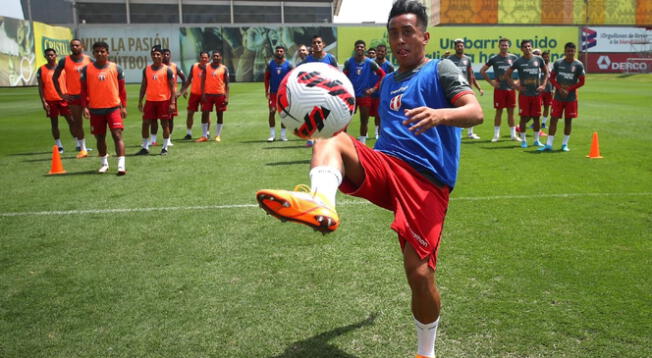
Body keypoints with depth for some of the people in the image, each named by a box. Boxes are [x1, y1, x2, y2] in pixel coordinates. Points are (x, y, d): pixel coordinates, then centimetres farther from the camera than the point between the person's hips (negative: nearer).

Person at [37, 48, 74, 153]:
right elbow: (40, 87, 2)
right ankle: (59, 146, 12)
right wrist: (43, 102, -6)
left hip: (63, 98, 0)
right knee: (54, 123, 5)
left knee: (71, 121, -1)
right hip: (50, 100, 0)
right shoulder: (41, 70, 5)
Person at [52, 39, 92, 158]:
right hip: (73, 96, 1)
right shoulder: (65, 61, 1)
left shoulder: (89, 60, 2)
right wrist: (61, 94, 1)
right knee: (77, 122, 5)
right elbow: (55, 77, 7)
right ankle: (82, 149, 14)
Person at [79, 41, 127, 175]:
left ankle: (121, 165, -15)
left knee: (117, 135, -13)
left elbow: (122, 89, 5)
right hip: (95, 109, 2)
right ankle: (104, 163, 28)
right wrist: (84, 106, -3)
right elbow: (84, 90, 6)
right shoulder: (87, 69, 3)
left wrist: (123, 106, 1)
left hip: (114, 107, -2)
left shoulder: (116, 68, 1)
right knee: (100, 137, 12)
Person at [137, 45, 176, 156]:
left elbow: (172, 87, -5)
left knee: (165, 124, 1)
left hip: (164, 100, -4)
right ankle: (145, 147, 13)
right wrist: (140, 101, 9)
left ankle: (165, 148, 12)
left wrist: (172, 102, -13)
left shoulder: (167, 70, -3)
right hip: (150, 101, 4)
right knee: (145, 123, 3)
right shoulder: (146, 70, 9)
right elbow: (143, 86, 14)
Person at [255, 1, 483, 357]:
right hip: (383, 166, 5)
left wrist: (439, 115, -32)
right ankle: (321, 202, -52)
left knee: (420, 275, -11)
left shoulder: (441, 70, 5)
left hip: (426, 181, -5)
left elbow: (475, 113, -12)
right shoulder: (388, 81, 24)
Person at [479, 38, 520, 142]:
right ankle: (496, 135, 9)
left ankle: (513, 134, 13)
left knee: (511, 112, 6)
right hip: (499, 89, -2)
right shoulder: (494, 58, -1)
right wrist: (491, 82, -2)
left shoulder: (514, 58, 5)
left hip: (510, 88, 2)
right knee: (499, 111, 1)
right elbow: (482, 71, 3)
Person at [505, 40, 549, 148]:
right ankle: (523, 140, 9)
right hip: (524, 94, -2)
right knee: (524, 117, -1)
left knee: (536, 117, 7)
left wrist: (543, 85, 4)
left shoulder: (538, 59, 5)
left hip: (536, 93, 2)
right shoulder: (518, 61, -1)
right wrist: (515, 86, -5)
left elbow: (546, 72, 16)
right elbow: (507, 75, 3)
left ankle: (536, 140, 17)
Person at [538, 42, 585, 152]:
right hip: (558, 97, 1)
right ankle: (549, 144, 0)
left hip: (571, 97, -1)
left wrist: (569, 89, -11)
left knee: (568, 120, 6)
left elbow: (581, 82, -1)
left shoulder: (578, 65, -1)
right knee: (554, 119, -2)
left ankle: (565, 144, 16)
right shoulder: (557, 63, 3)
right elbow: (552, 78, 4)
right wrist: (560, 88, -10)